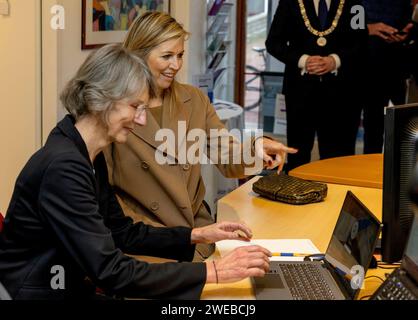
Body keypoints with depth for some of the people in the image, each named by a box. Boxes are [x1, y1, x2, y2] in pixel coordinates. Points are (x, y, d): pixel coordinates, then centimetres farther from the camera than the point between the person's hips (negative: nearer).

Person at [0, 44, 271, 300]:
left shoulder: (91, 157, 5)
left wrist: (198, 236, 5)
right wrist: (213, 271, -23)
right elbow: (111, 271, -25)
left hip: (74, 288, 8)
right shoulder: (63, 167, -23)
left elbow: (122, 233, 15)